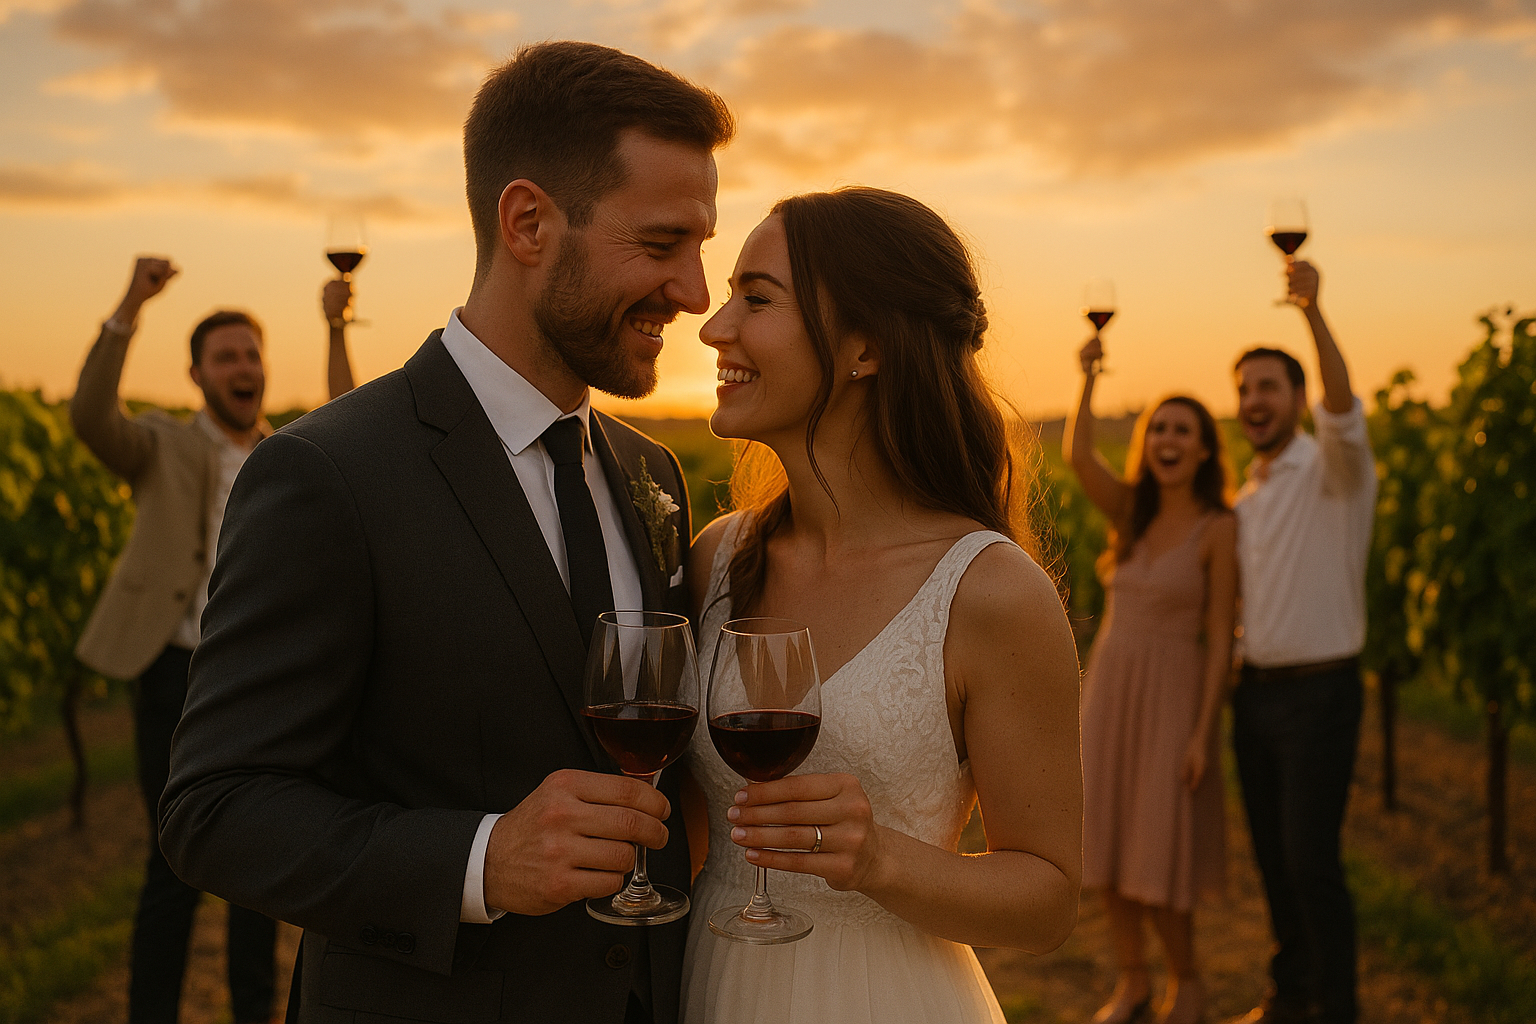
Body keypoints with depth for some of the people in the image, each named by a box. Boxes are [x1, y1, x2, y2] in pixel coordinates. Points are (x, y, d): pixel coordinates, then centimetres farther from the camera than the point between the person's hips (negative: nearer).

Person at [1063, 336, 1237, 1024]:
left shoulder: (1219, 528, -9)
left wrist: (1202, 733, -15)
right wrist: (1088, 378, -23)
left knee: (1159, 859, -3)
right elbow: (1077, 456, -15)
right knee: (1107, 842, 8)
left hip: (1173, 695, -5)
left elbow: (1220, 637, -11)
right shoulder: (1132, 511, 3)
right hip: (1108, 688, 5)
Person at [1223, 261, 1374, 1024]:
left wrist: (1312, 313, -43)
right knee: (1272, 854, 14)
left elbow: (1343, 410, -30)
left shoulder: (1332, 469, -8)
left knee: (1312, 858, -5)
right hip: (1256, 692, 7)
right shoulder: (1246, 497, 15)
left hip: (1319, 691, -7)